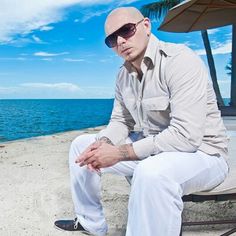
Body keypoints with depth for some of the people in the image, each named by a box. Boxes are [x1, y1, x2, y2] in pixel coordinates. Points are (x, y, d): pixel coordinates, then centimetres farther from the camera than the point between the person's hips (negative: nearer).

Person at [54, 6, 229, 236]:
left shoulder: (179, 61, -22)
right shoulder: (124, 75, 4)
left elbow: (186, 136, -31)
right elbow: (121, 121, 11)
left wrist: (120, 153, -25)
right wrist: (103, 143, -13)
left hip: (199, 152, -7)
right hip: (149, 147, 8)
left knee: (153, 172, -42)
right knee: (81, 145, 10)